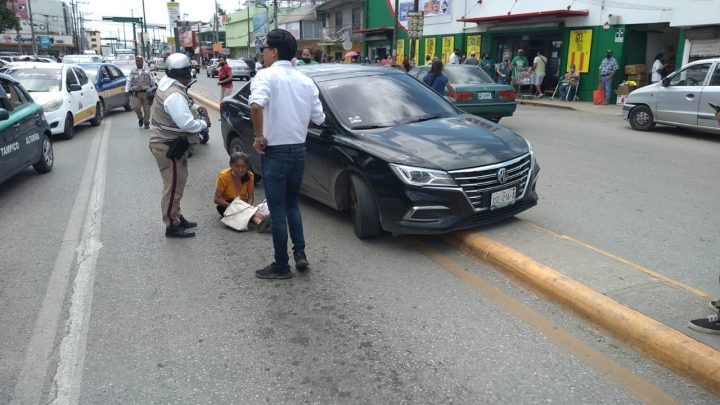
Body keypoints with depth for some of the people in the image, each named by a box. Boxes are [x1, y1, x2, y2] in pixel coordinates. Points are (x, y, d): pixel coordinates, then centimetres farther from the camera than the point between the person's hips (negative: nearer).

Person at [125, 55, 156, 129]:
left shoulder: (148, 71, 11)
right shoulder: (132, 72, 13)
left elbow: (153, 80, 11)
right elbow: (128, 82, 11)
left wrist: (155, 85, -6)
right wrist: (127, 91, 2)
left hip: (146, 93, -1)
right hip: (136, 93, 1)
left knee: (146, 109, -2)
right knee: (136, 107, -13)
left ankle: (146, 122, 14)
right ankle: (140, 118, 14)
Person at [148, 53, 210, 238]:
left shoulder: (167, 83, 7)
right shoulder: (174, 96, -25)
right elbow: (187, 124, -30)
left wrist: (195, 108, 6)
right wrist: (204, 123, -13)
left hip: (168, 142, 11)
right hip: (167, 146, -11)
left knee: (178, 182, 19)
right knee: (173, 185, -4)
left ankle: (176, 217, 30)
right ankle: (172, 225, 4)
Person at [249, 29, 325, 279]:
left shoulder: (266, 76, -12)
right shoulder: (305, 80, 7)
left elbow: (256, 106, -31)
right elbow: (318, 118, 8)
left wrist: (259, 137, -19)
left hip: (275, 152, -6)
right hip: (299, 150, 6)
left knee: (277, 210, 4)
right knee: (291, 204, 23)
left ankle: (281, 266, 13)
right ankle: (300, 253, 22)